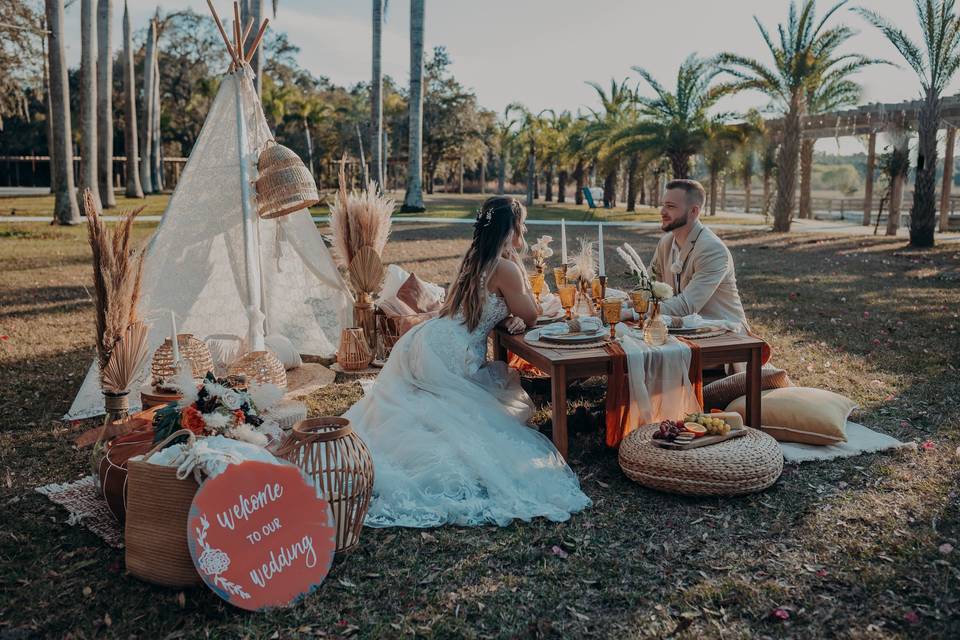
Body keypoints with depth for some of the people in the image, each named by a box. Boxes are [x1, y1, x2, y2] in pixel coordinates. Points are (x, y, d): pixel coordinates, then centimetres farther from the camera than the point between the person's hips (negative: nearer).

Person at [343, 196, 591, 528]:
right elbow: (531, 317, 0)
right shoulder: (505, 268, -13)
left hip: (423, 340, 9)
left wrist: (514, 315, 2)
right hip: (447, 360, -8)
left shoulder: (475, 258, 14)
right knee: (513, 395, 7)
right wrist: (517, 261, 0)